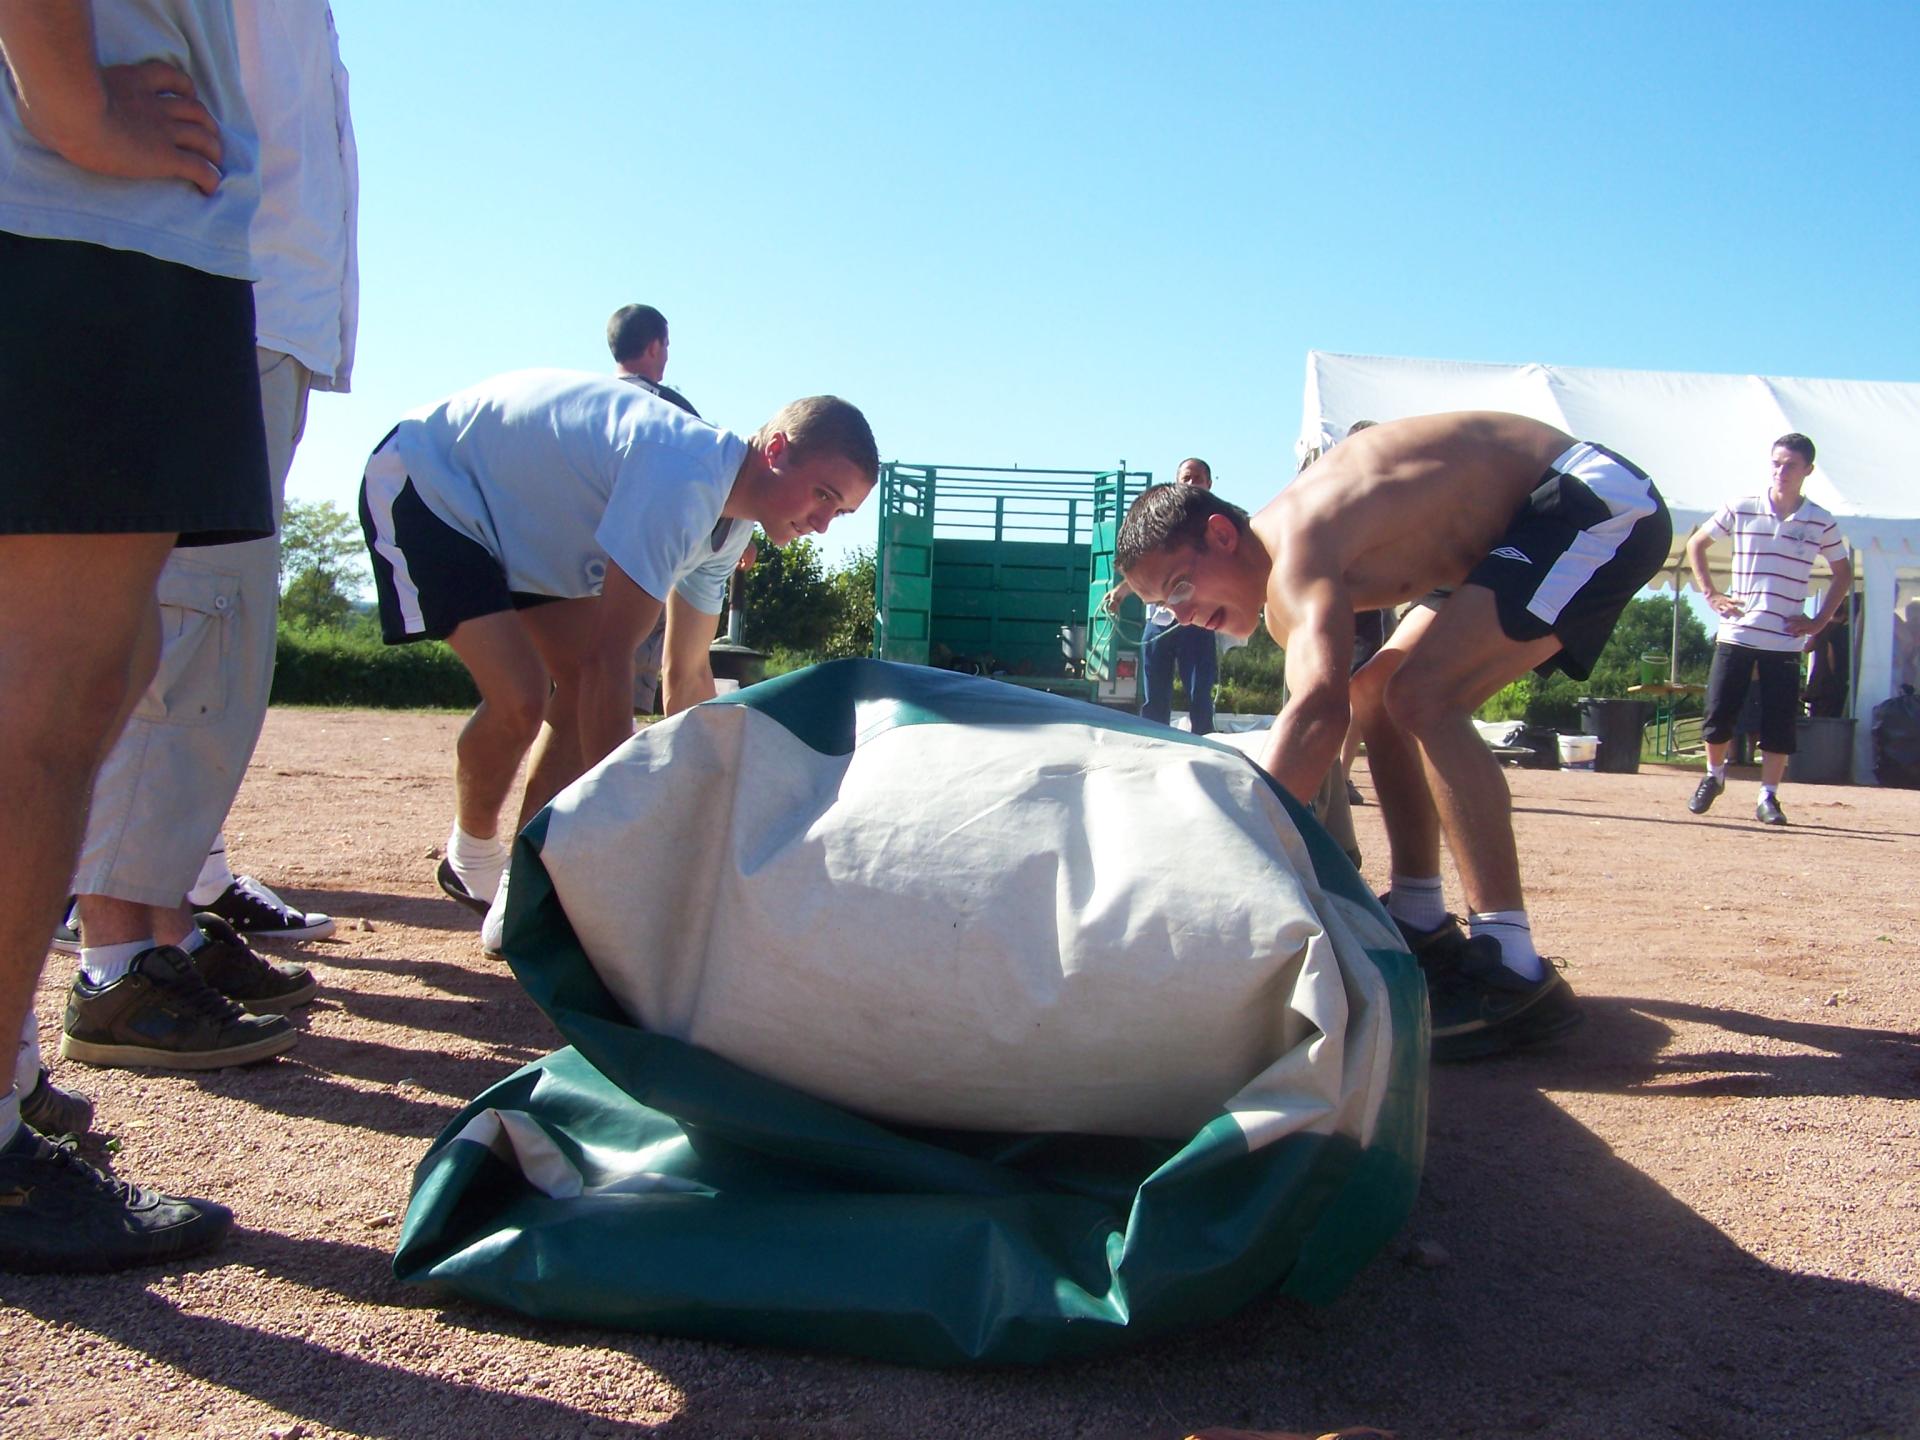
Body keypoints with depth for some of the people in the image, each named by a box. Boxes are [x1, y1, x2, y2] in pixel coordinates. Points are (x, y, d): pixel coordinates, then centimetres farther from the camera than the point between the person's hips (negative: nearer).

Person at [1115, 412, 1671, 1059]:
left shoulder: (1294, 546, -26)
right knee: (1376, 694, 11)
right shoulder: (1280, 603, 4)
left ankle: (1512, 970, -22)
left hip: (1603, 504, -10)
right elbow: (1337, 707, 17)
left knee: (1424, 695, -23)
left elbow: (1320, 710, -42)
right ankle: (1419, 923, 17)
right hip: (1530, 522, 11)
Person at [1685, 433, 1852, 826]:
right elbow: (1695, 544, 11)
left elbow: (1843, 574, 14)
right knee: (1719, 714, 0)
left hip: (1785, 640, 0)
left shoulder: (1821, 523, 2)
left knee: (1779, 724, -1)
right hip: (1736, 633, 0)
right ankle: (1713, 776, 24)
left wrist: (1819, 621, 4)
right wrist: (1711, 594, 2)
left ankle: (1768, 797, 9)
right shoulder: (1740, 509, -1)